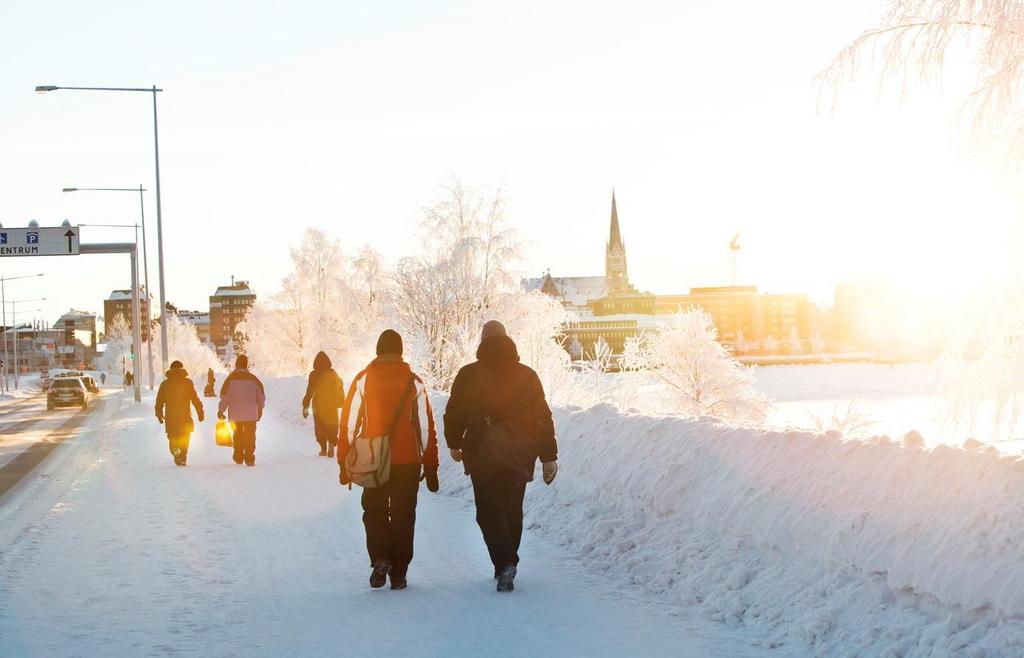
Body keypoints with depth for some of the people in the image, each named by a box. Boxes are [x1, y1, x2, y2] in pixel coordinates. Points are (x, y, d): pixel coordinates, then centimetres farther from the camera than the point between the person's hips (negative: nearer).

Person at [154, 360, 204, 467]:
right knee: (184, 439, 10)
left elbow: (159, 401, 9)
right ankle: (182, 458, 3)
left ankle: (175, 450, -17)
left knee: (173, 438, 10)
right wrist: (200, 412, 1)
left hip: (170, 417, 1)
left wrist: (159, 414, 20)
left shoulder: (164, 384, 6)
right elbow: (195, 399, -4)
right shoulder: (187, 382, -1)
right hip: (185, 417, -1)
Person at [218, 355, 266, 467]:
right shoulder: (253, 378, -1)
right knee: (250, 436, 4)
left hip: (235, 413, 0)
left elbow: (224, 396, -6)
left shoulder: (231, 378, -6)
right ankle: (249, 459, -5)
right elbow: (261, 395, 7)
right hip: (251, 414, 0)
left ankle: (238, 458, 21)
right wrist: (260, 409, 22)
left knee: (238, 435, 16)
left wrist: (221, 410, 5)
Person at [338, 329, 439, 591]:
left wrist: (344, 463, 5)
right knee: (403, 515, 9)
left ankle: (380, 557, -6)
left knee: (374, 511, 14)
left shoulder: (363, 380, -1)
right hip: (408, 461, 0)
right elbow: (427, 427, 3)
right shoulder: (414, 383, 1)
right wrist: (431, 468, 9)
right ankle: (398, 573, 8)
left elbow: (349, 424, -2)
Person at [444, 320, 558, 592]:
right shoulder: (527, 375, 5)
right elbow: (543, 417, 4)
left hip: (481, 455, -2)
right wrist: (549, 456, 7)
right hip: (519, 455, 3)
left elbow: (454, 414, 4)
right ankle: (506, 565, 23)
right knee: (512, 510, 15)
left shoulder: (468, 375, -1)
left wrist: (454, 444, 23)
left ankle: (505, 563, -20)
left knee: (489, 511, -1)